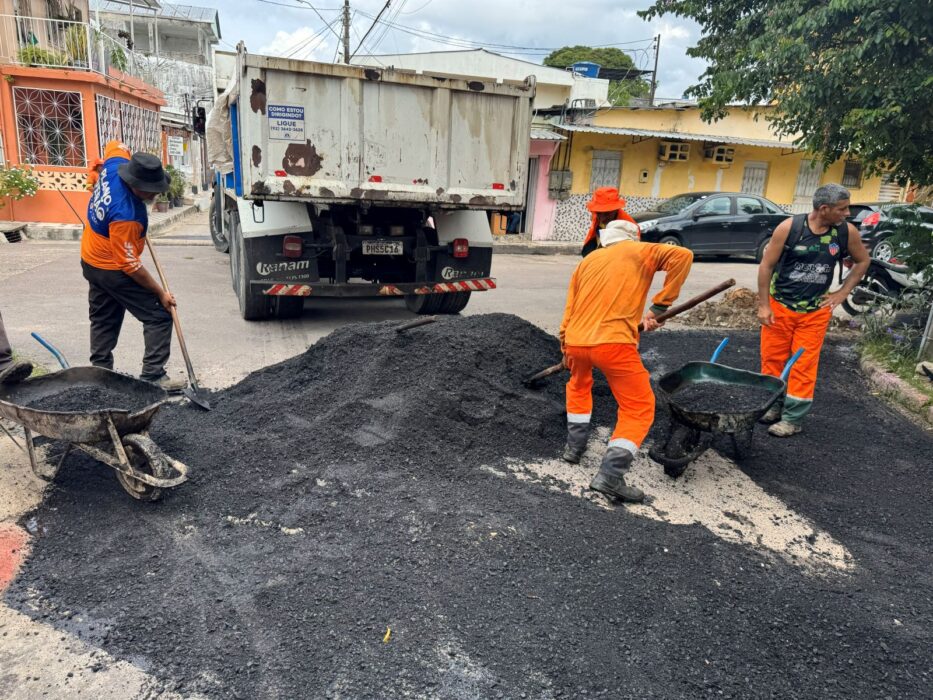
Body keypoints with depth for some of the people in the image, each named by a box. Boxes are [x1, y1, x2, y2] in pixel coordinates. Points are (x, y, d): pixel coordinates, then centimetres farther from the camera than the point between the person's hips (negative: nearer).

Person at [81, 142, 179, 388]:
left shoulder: (114, 163, -12)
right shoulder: (124, 216, -35)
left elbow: (115, 145, 15)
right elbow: (130, 265, -27)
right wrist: (161, 293, -20)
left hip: (91, 261, 10)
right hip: (113, 270, -10)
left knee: (103, 320, 17)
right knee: (158, 316, -6)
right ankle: (152, 376, -7)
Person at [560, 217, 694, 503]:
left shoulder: (588, 259, 23)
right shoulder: (640, 251, 12)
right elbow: (682, 255, -6)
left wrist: (566, 350, 32)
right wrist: (660, 306, -3)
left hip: (576, 341, 5)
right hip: (614, 343, -5)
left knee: (578, 385, 35)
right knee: (639, 408, 4)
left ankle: (575, 445, 36)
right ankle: (610, 475, -9)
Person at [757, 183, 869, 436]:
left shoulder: (847, 232, -6)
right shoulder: (789, 227, -15)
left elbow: (862, 261, 12)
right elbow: (766, 266, -9)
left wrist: (842, 293, 3)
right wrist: (763, 305, -9)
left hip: (815, 311, 1)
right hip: (779, 305, -1)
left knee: (804, 365, 2)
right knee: (772, 358, 8)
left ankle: (794, 418, 11)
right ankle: (773, 405, 27)